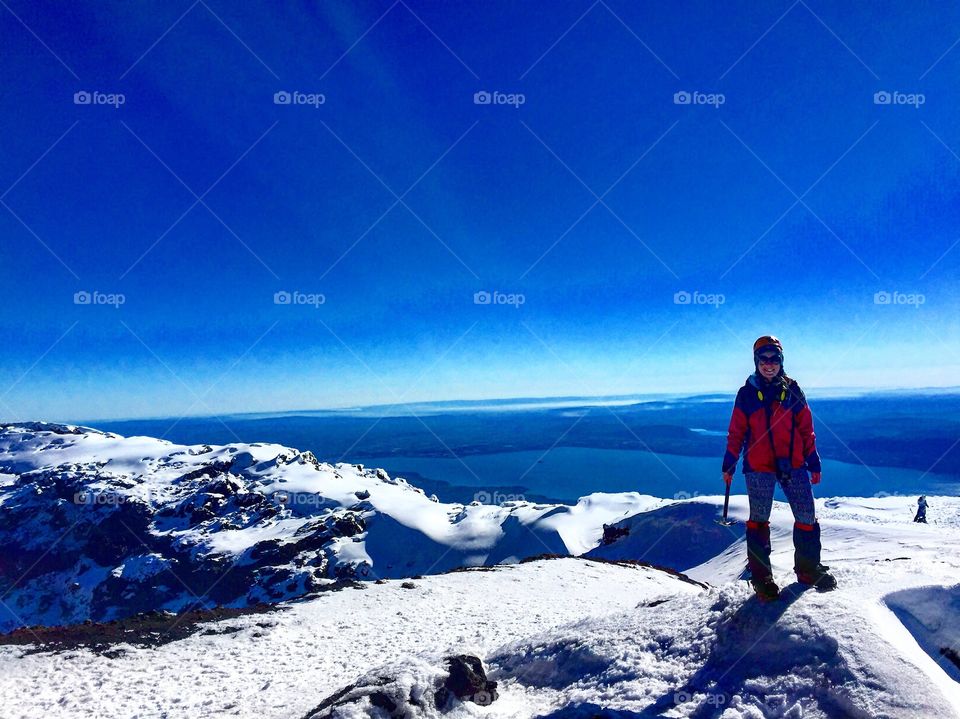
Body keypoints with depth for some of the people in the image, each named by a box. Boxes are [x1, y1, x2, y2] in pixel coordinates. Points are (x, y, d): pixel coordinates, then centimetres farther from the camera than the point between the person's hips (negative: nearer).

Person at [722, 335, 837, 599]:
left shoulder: (792, 390, 6)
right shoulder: (747, 393, 3)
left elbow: (806, 428, 10)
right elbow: (736, 432, 5)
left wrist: (814, 462, 8)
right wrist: (729, 464, 3)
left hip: (793, 464, 2)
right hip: (758, 466, -2)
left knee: (807, 517, 3)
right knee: (759, 519, 2)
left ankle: (808, 568, 21)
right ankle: (760, 575, 11)